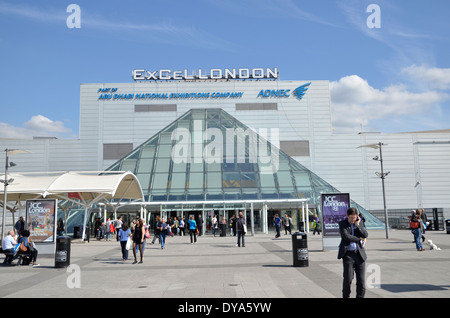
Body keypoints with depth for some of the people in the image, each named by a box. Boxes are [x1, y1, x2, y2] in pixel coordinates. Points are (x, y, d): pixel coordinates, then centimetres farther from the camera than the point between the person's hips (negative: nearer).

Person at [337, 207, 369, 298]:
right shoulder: (342, 224, 0)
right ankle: (345, 296, 14)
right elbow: (346, 236, -14)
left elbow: (365, 235, -2)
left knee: (361, 280, 2)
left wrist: (357, 225, -10)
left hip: (359, 254, 3)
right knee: (348, 279, -6)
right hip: (348, 254, -3)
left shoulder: (359, 223, 11)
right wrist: (358, 239, -5)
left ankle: (360, 296, 13)